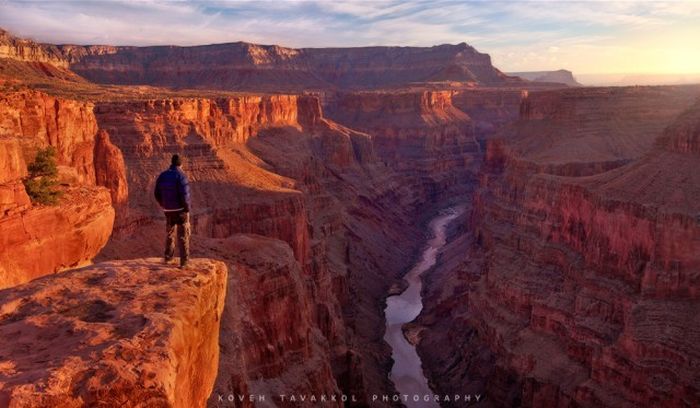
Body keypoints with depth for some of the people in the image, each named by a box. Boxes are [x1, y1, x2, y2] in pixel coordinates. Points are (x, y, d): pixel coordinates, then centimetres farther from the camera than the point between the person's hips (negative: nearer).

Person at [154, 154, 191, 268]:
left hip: (168, 210, 5)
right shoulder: (181, 176, -15)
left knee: (169, 233, 23)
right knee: (183, 235, 3)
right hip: (181, 209, -5)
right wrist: (188, 208, -8)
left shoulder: (162, 176, 4)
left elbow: (157, 194, 8)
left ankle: (168, 257, 32)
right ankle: (184, 261, 2)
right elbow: (184, 195, -22)